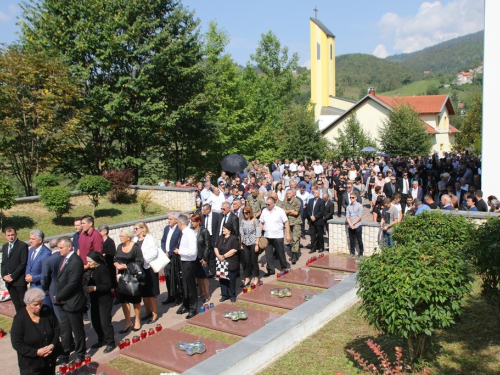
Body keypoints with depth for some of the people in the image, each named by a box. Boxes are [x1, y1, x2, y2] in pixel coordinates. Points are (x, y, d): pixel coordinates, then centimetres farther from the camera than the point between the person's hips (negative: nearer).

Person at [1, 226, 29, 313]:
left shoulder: (23, 246, -7)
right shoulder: (4, 246, 15)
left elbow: (23, 263, -11)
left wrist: (12, 276, -13)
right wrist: (4, 275, 1)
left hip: (19, 280, -6)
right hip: (8, 281, 6)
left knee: (24, 303, -2)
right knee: (16, 304, 10)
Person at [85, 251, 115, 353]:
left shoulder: (103, 269, -19)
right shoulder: (93, 269, 6)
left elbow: (108, 286, -23)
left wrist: (94, 288, -25)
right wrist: (88, 287, 1)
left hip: (104, 300, -9)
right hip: (95, 300, 9)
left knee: (105, 322, -3)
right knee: (95, 322, 16)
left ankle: (110, 343, 11)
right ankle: (101, 340, 32)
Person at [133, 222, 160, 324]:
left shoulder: (150, 239, -10)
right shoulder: (135, 240, 7)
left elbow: (154, 253, -17)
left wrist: (142, 260, -20)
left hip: (148, 268, -6)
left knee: (151, 293, 2)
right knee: (143, 293, 14)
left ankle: (155, 314, 14)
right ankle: (148, 312, 30)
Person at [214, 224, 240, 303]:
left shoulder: (234, 238, -8)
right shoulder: (220, 238, 13)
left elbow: (234, 250, -17)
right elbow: (215, 248, 9)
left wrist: (224, 256, -18)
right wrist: (218, 255, -9)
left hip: (231, 263, -6)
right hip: (221, 262, 6)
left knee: (231, 279, 1)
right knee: (222, 279, 7)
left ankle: (232, 295, 14)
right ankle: (224, 295, 19)